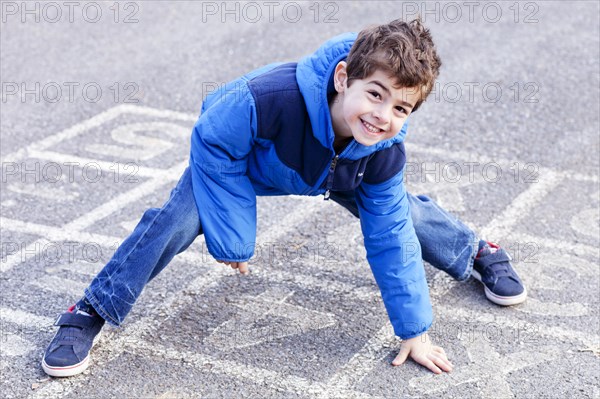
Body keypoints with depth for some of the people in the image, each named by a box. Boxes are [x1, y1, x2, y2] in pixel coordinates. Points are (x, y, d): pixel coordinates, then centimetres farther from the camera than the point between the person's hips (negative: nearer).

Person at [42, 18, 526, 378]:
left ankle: (476, 251, 41)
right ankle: (90, 314, -9)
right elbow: (212, 142, -29)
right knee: (179, 218, -23)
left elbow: (390, 238, -19)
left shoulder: (384, 151, -31)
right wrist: (233, 235, -25)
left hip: (337, 174, 3)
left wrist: (415, 330, -14)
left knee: (403, 214, 7)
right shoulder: (271, 99, -47)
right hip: (239, 155, -3)